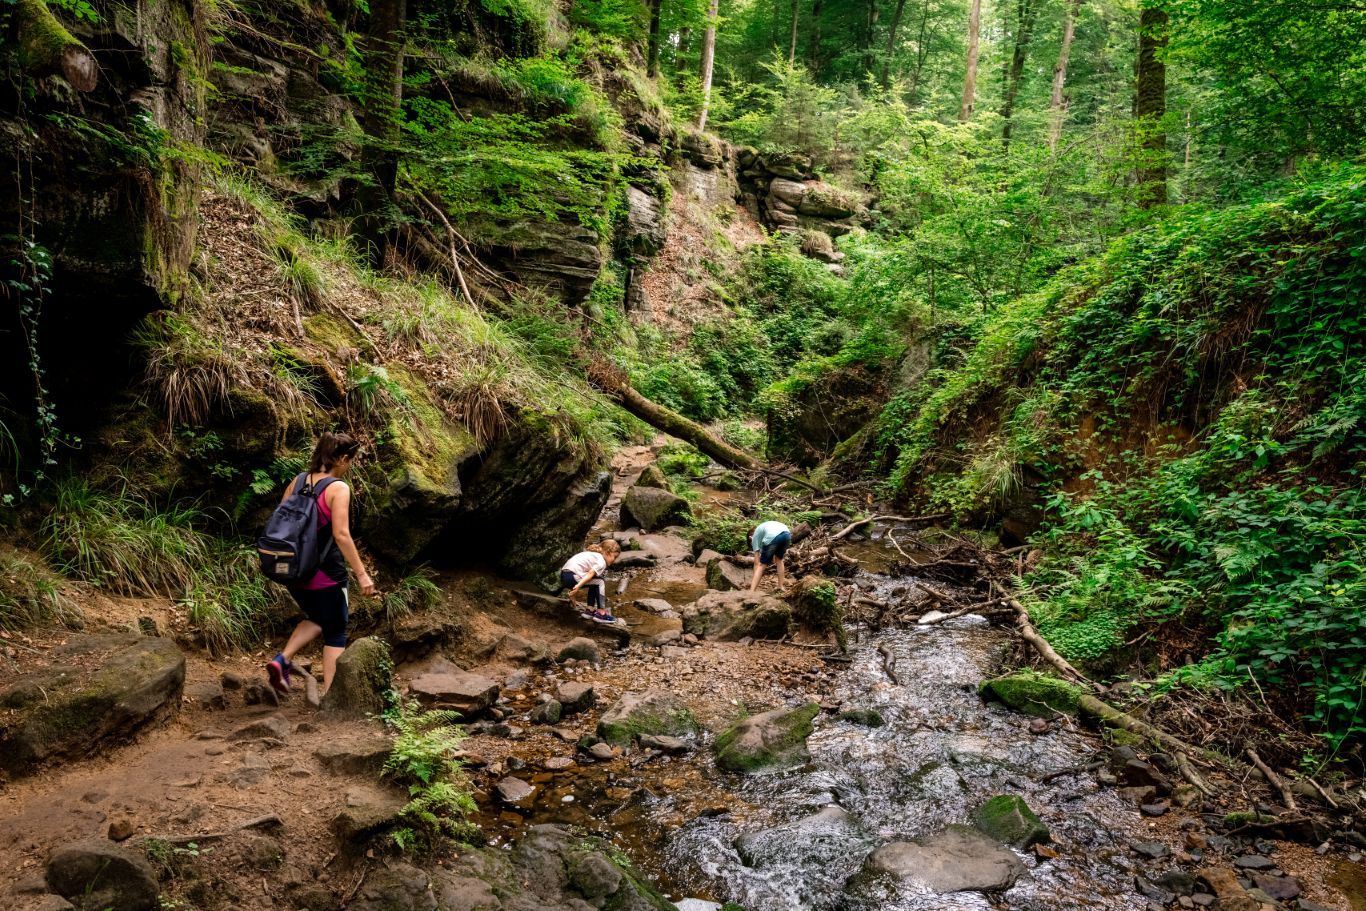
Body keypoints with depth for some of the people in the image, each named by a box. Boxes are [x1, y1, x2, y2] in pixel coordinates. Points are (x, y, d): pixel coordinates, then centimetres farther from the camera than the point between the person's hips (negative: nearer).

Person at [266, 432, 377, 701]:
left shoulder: (298, 481, 4)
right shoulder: (338, 488, -15)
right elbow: (341, 535, -22)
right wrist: (362, 573, -18)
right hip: (325, 574, -6)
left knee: (317, 619, 29)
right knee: (335, 631, 11)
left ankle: (282, 660, 10)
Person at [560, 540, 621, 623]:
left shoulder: (593, 555, 24)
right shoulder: (601, 563, -5)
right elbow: (590, 574, -19)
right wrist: (578, 586, -30)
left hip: (564, 575, 10)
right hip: (572, 576, -10)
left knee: (595, 582, 23)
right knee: (600, 582, -6)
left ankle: (590, 609, 23)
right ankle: (601, 613, -3)